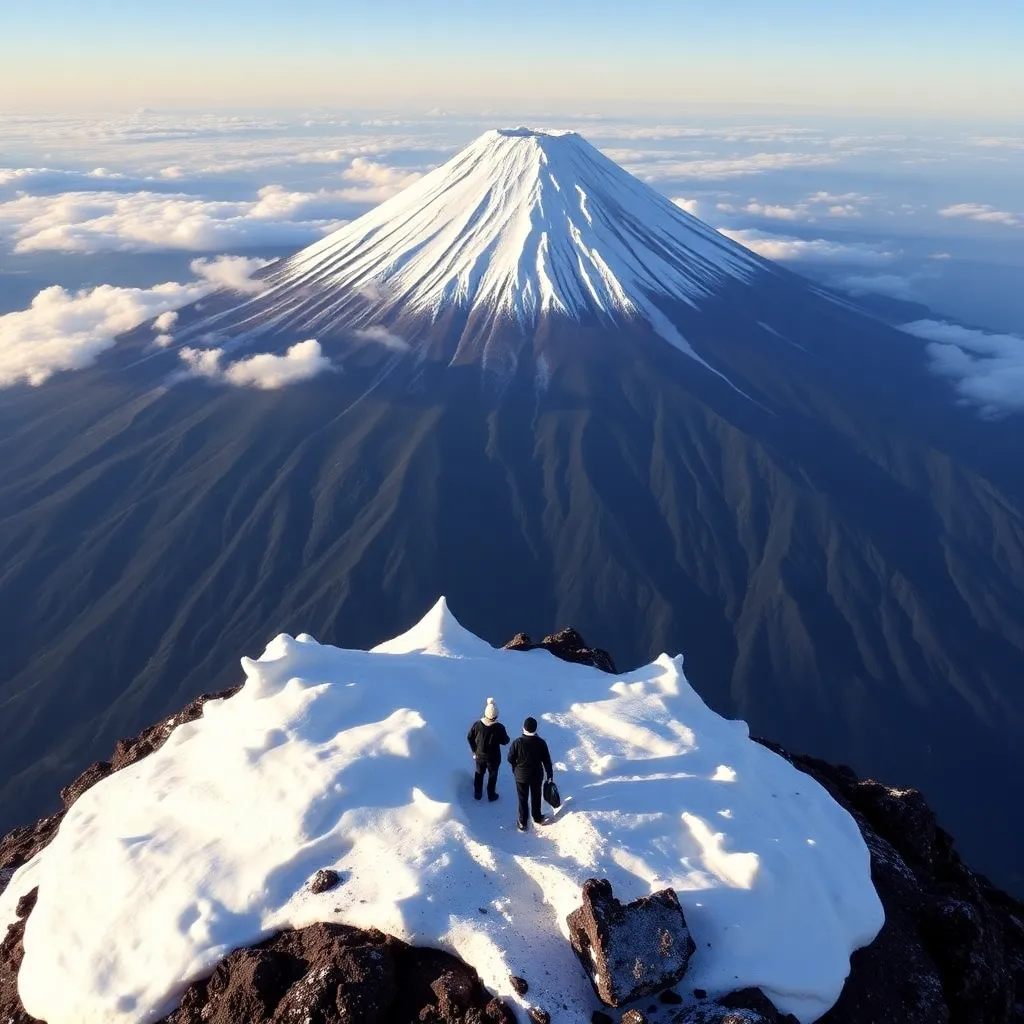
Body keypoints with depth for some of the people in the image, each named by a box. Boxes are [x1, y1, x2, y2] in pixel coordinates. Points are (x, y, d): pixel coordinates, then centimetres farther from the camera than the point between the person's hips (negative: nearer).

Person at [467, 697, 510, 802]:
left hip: (480, 755, 2)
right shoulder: (499, 728, -27)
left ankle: (477, 794, 39)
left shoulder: (477, 724, -20)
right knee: (492, 776, 21)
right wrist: (506, 735, 9)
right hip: (493, 757, -2)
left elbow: (470, 737, -6)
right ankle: (491, 796, 35)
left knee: (479, 774, 25)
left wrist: (474, 750, 8)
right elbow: (504, 741, -13)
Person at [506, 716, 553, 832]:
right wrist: (550, 774, 6)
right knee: (536, 797, 23)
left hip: (521, 775, -1)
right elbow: (546, 760, -9)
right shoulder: (541, 743, -18)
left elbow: (510, 758, -11)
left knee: (523, 799, 15)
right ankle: (537, 818, 40)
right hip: (537, 775, 1)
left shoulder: (518, 742, -22)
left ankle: (522, 823, 26)